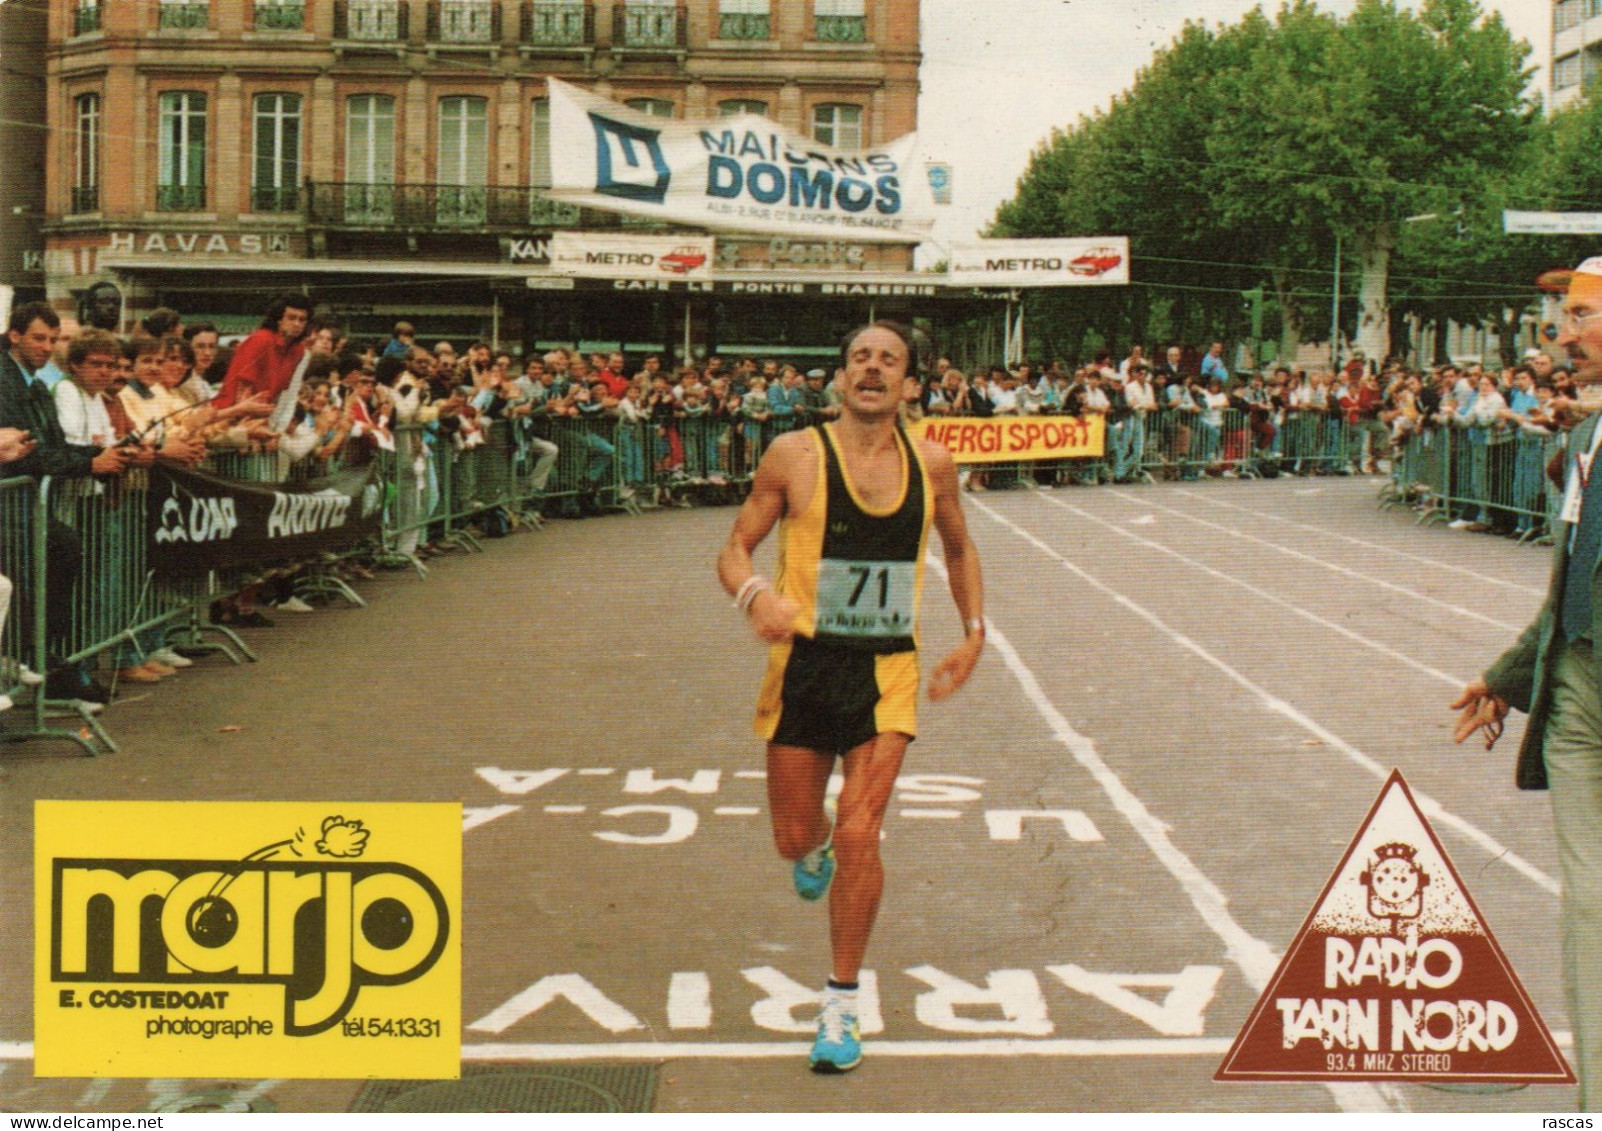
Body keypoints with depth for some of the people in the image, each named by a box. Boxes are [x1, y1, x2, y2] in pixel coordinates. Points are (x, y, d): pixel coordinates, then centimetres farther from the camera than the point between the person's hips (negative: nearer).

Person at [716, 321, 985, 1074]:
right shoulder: (795, 455, -7)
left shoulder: (931, 464, 1)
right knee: (794, 838, 9)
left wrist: (973, 633, 10)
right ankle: (818, 851, 50)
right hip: (804, 664, 0)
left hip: (888, 672, 1)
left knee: (859, 838, -9)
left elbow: (959, 549, 19)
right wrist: (755, 594, -26)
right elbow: (735, 549, -4)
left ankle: (841, 1005, 8)